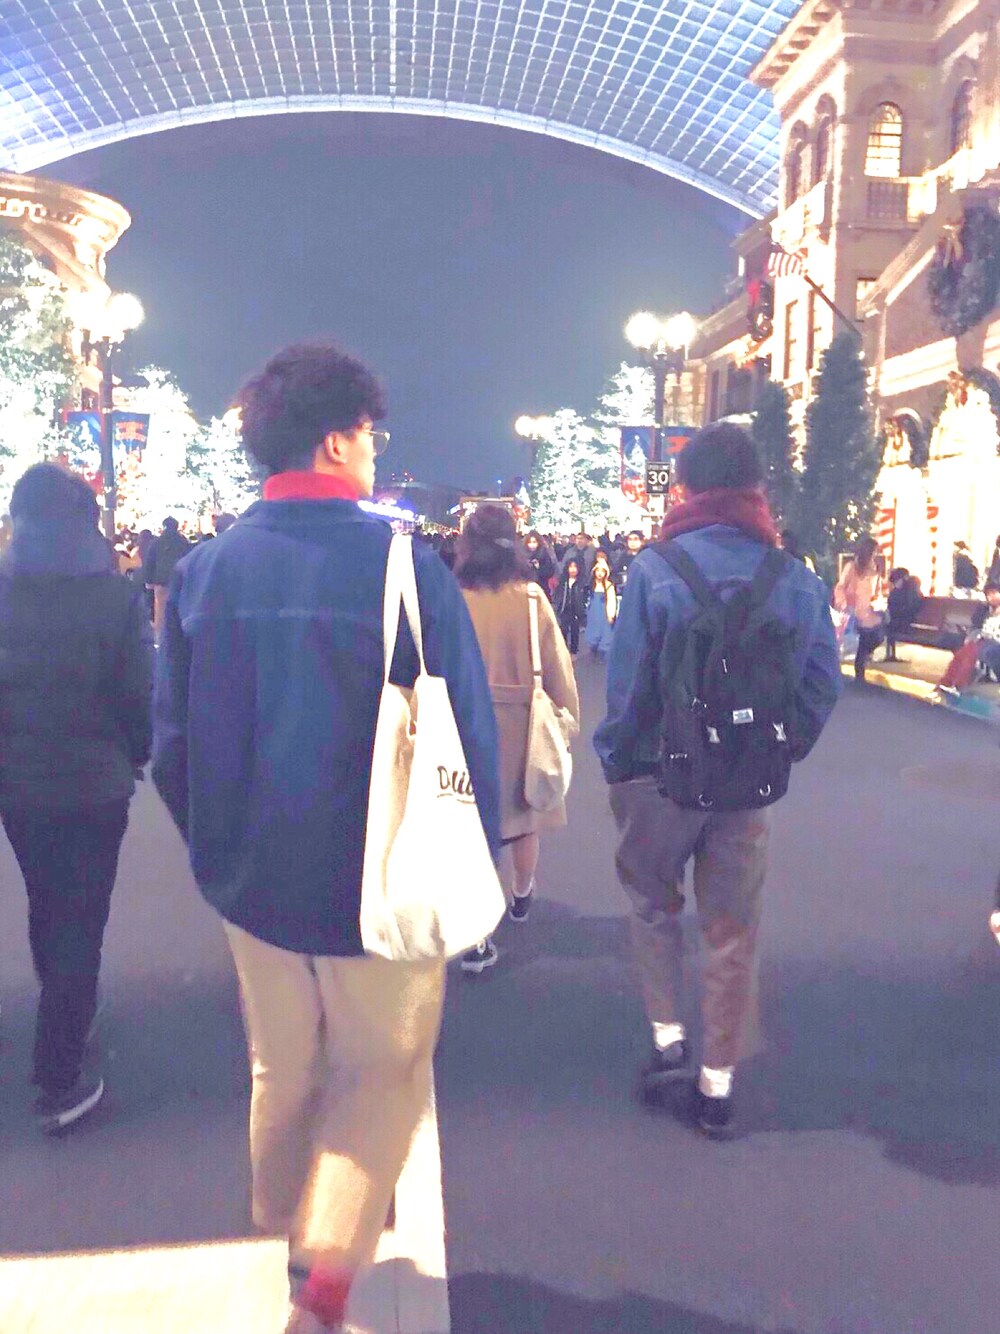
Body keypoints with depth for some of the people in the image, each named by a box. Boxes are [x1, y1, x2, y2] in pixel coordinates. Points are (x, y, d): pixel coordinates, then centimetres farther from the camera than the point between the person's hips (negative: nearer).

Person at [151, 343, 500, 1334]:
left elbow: (172, 744, 1)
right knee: (381, 1074, 19)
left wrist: (219, 849, 15)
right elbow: (468, 733, -15)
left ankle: (286, 1242, 46)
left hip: (254, 881, 4)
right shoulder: (405, 564, -17)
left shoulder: (203, 571, -5)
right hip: (383, 886, -4)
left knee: (282, 1075, 25)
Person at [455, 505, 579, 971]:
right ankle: (522, 896, 46)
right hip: (522, 725, 1)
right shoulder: (531, 601, -11)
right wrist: (566, 721, 6)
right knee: (523, 817, 22)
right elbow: (557, 669, -6)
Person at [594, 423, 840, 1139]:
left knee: (654, 903, 23)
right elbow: (822, 684, 0)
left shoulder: (656, 568, -13)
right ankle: (718, 1084, 24)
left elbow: (627, 682, -12)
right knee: (733, 931, 14)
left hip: (661, 776, -2)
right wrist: (780, 755, 12)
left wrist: (617, 760, 1)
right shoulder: (798, 578, -4)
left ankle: (669, 1037, 18)